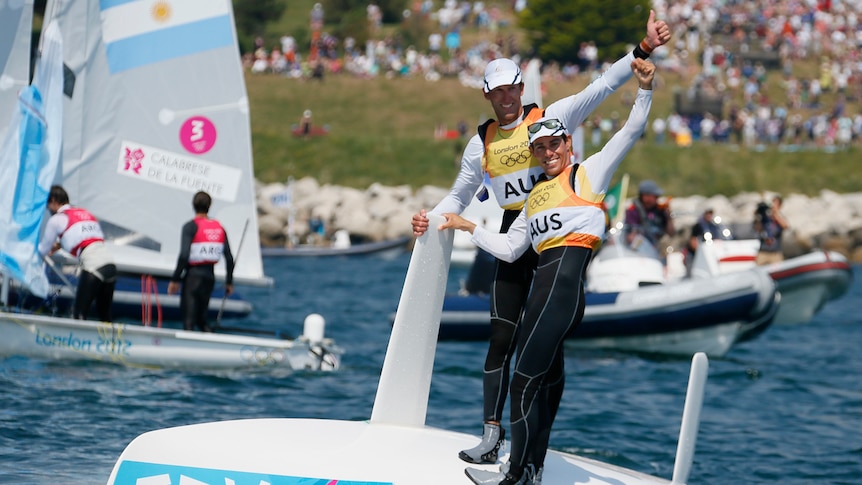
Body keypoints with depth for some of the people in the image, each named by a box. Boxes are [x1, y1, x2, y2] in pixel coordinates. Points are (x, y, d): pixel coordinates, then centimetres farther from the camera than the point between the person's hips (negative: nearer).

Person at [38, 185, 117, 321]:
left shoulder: (56, 219, 7)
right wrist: (59, 244, 48)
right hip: (110, 264, 6)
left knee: (79, 314, -1)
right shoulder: (86, 213, 24)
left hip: (92, 265, -6)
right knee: (104, 314, 16)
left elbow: (44, 251, 18)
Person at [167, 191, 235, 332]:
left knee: (188, 319, -4)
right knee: (201, 318, 18)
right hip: (210, 275, 5)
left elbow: (184, 255, -17)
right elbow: (229, 258, 6)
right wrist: (229, 282, 15)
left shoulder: (191, 227, -9)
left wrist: (175, 279, -11)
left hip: (193, 274, -5)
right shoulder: (219, 228, 7)